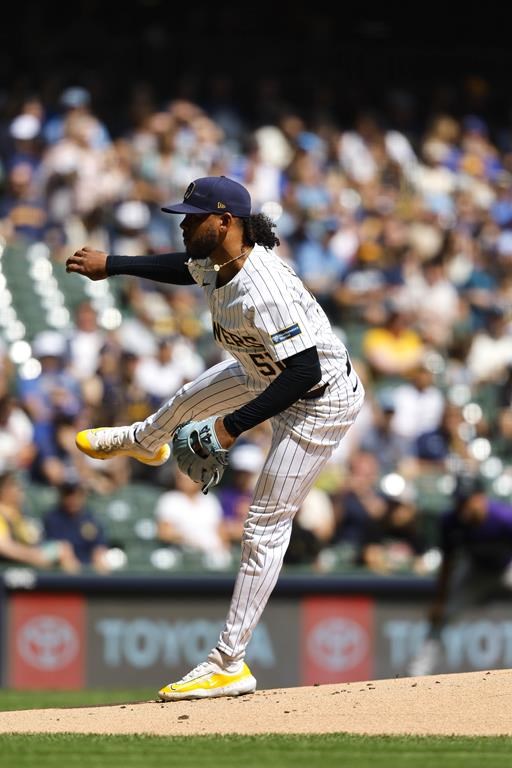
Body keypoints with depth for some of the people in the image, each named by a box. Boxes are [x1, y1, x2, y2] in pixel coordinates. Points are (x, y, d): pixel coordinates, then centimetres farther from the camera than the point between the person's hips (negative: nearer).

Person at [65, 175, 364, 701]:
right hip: (270, 374, 10)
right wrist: (111, 265, 19)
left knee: (264, 528, -8)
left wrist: (238, 423, -32)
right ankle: (144, 442, 72)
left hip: (320, 402, -10)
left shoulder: (260, 290, -38)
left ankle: (229, 665, -5)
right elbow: (184, 267, 17)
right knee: (191, 398, 34)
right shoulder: (219, 262, -9)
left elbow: (305, 372, -38)